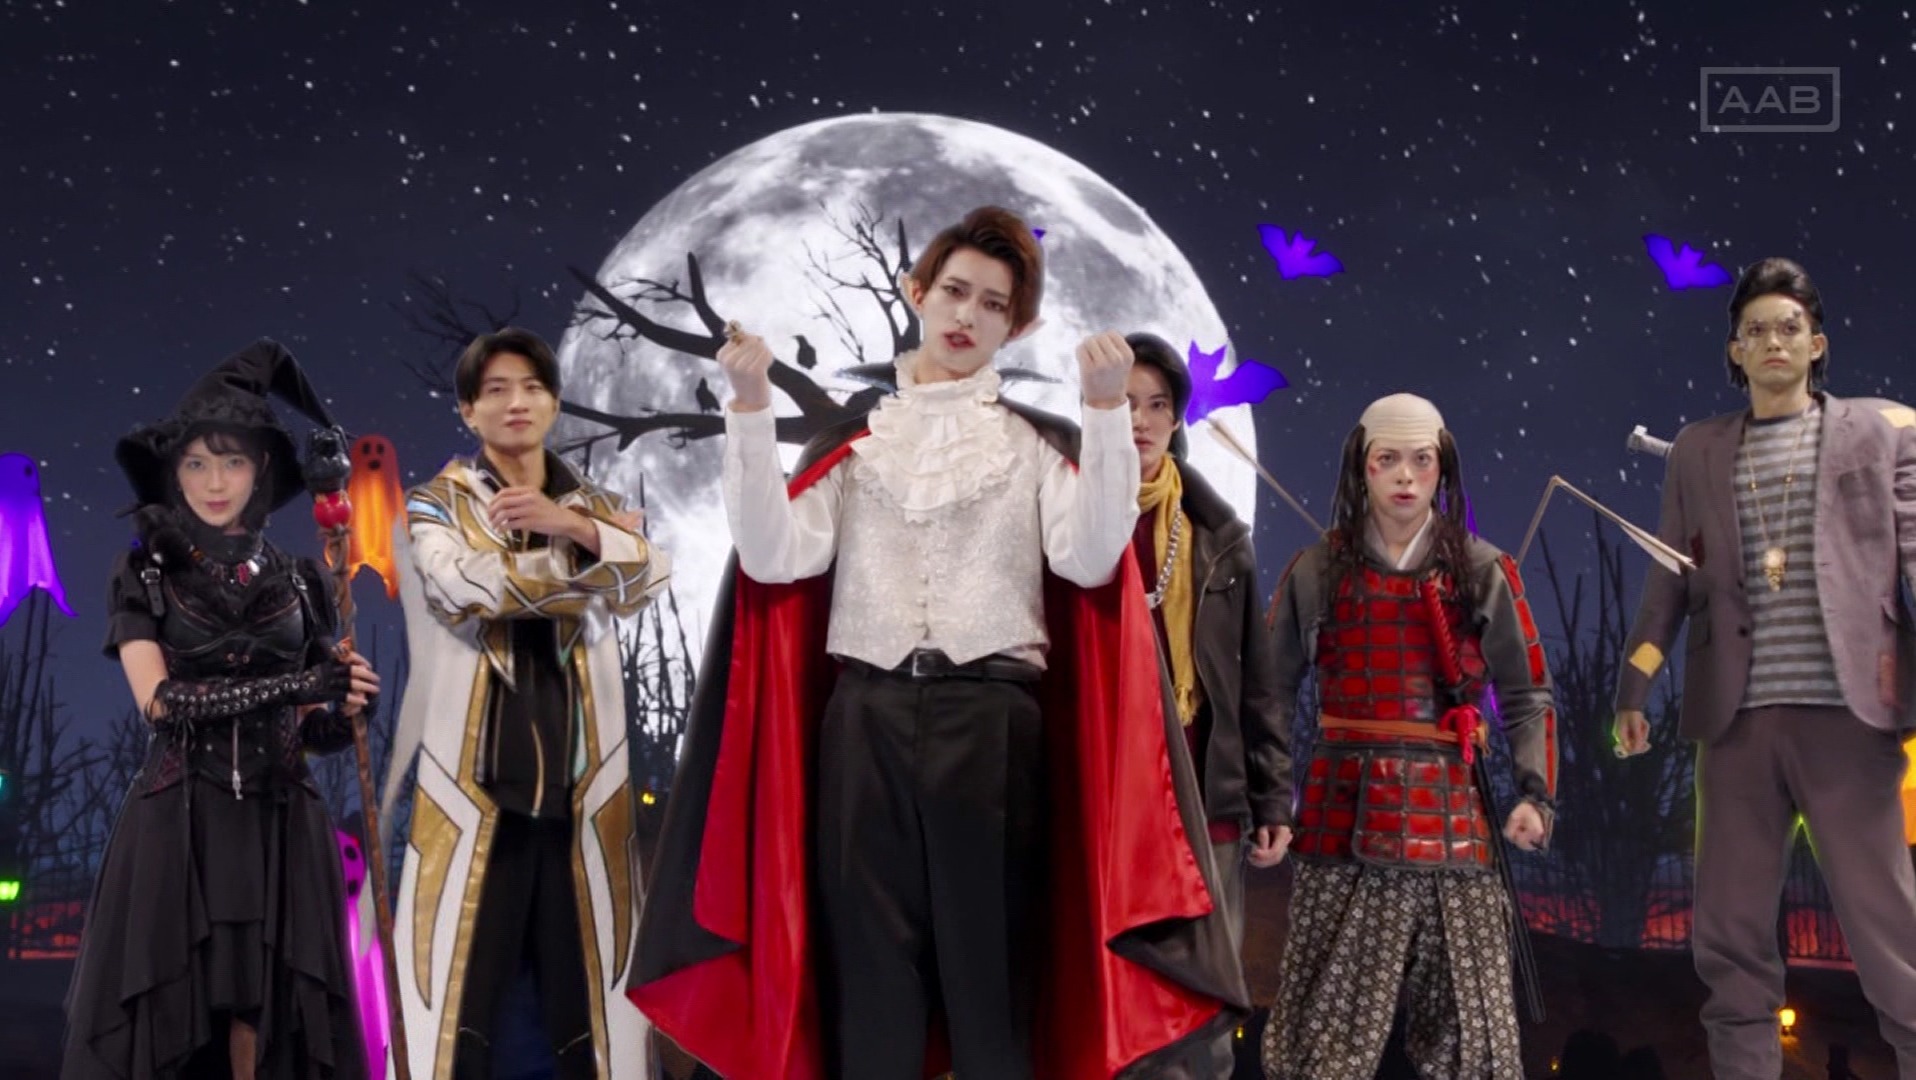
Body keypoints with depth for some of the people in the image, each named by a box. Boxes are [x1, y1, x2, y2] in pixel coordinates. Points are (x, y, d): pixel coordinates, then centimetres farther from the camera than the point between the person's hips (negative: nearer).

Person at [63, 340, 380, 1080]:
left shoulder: (299, 583, 9)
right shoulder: (143, 575, 3)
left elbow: (317, 730, 11)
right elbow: (159, 700, -11)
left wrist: (348, 710, -12)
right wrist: (296, 684, -19)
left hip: (281, 825, 2)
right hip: (179, 823, -2)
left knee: (268, 1015, 0)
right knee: (168, 1014, -3)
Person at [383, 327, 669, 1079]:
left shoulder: (598, 506, 17)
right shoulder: (437, 505, 9)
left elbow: (649, 577, -3)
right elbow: (466, 587, -13)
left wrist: (572, 527, -18)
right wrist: (590, 557, -6)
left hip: (579, 773, 3)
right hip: (474, 773, -2)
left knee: (587, 980, 4)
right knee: (459, 980, -3)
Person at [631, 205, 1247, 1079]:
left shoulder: (1037, 440, 10)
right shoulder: (850, 432, 13)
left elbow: (1088, 558, -8)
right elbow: (777, 556, -1)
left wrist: (1107, 412, -14)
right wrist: (752, 413, -7)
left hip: (993, 723, -1)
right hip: (864, 718, 1)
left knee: (992, 966, 1)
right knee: (866, 969, 4)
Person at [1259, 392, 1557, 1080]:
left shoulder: (1482, 572, 8)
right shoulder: (1316, 573, 8)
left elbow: (1527, 696, 8)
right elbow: (1272, 696, 8)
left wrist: (1535, 792, -6)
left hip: (1450, 815, 0)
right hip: (1345, 813, 0)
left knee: (1472, 1024, 2)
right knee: (1325, 1025, 1)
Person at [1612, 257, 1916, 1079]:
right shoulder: (1697, 451, 16)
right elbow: (1671, 579, 14)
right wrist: (1634, 686, 5)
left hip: (1844, 707, -3)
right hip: (1736, 714, 3)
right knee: (1729, 936, 5)